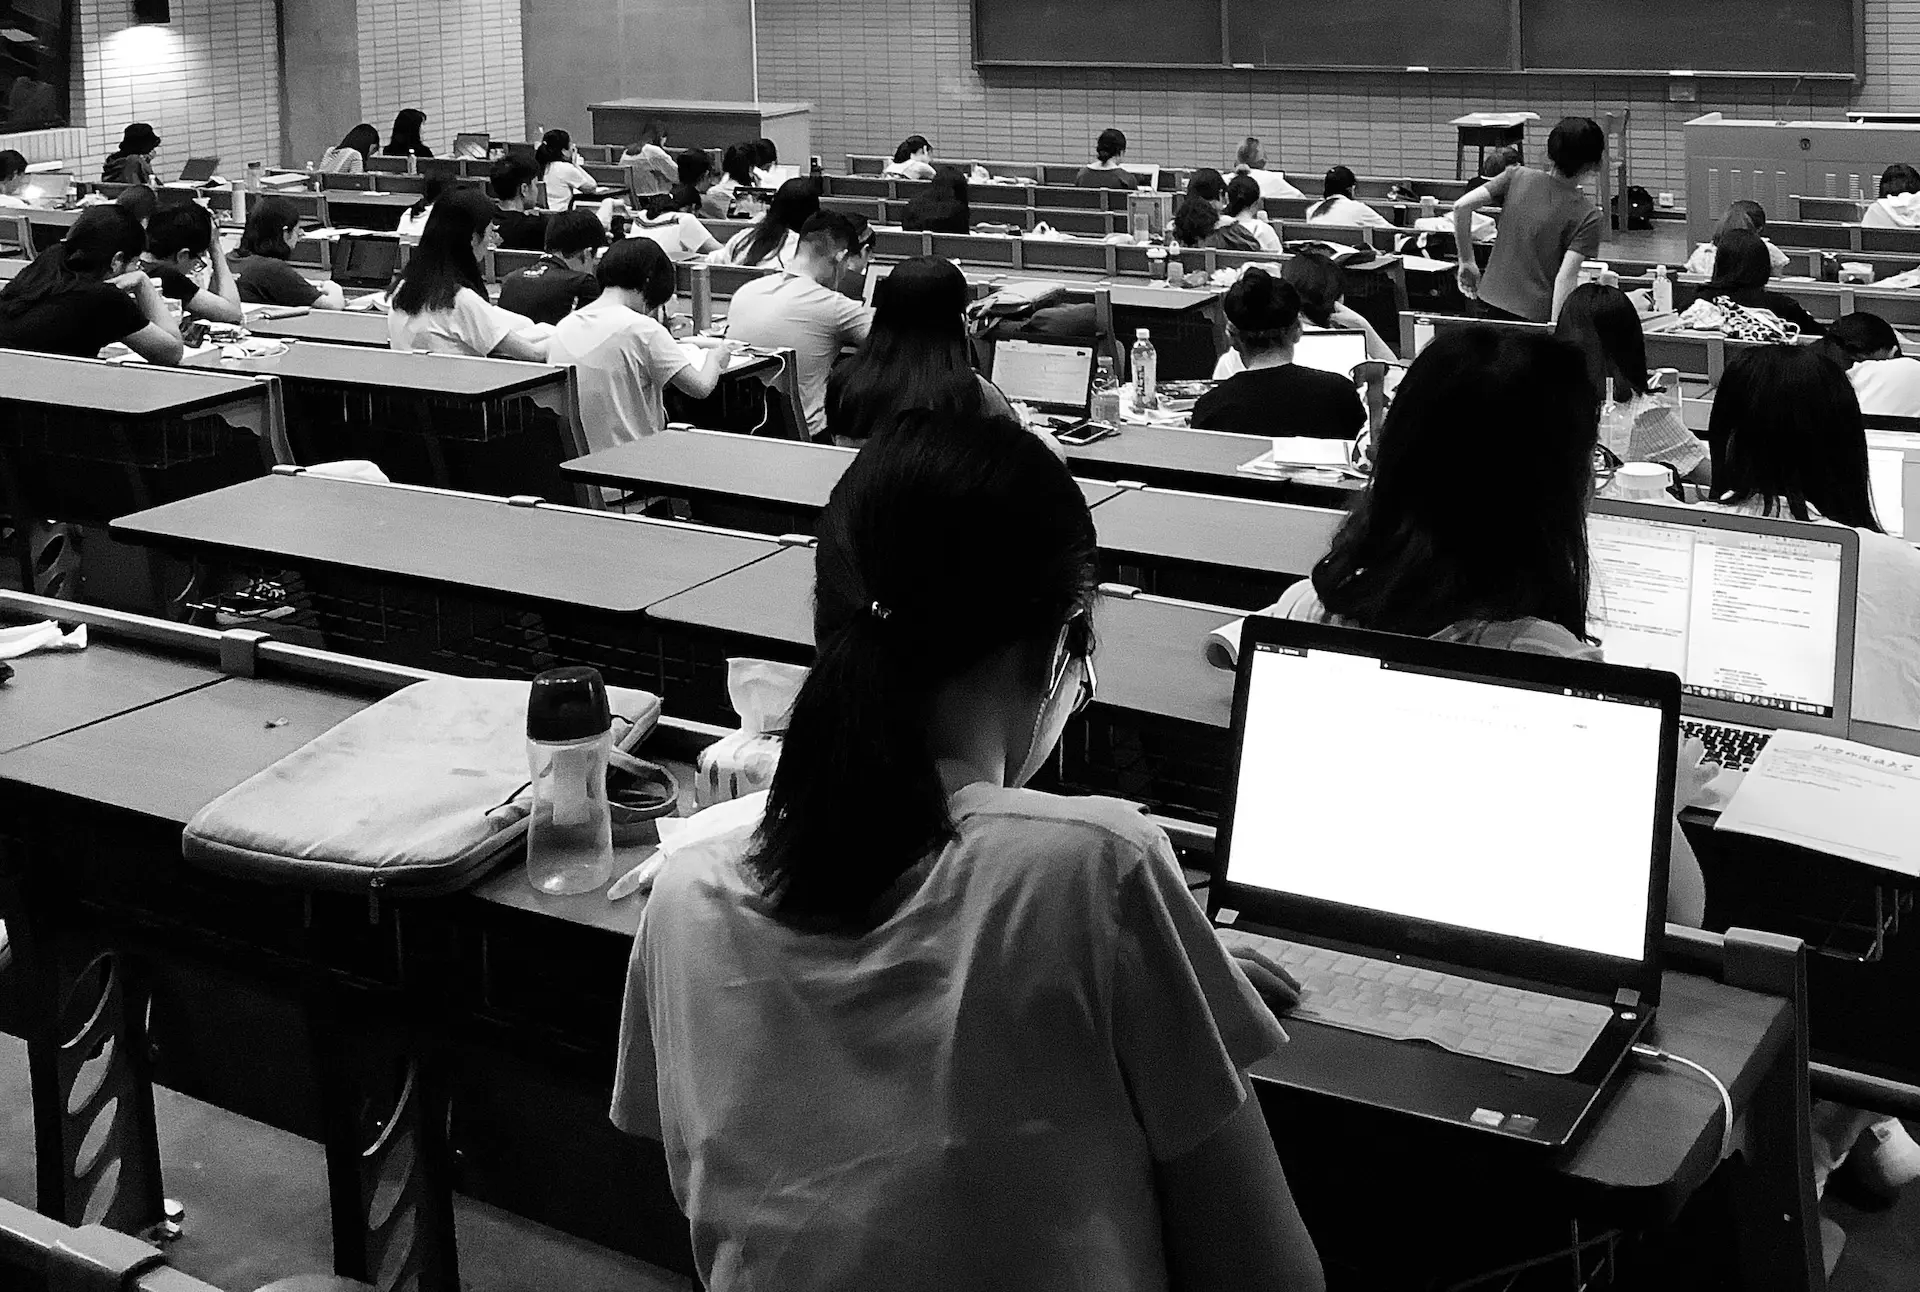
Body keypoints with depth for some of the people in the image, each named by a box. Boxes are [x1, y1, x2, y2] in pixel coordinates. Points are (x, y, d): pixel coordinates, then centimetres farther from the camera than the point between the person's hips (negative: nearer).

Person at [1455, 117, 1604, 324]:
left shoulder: (1517, 177, 2)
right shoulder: (1587, 215, -9)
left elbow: (1461, 206, -5)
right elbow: (1566, 277, -17)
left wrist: (1467, 262, 6)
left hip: (1491, 301, 5)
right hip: (1536, 314, -5)